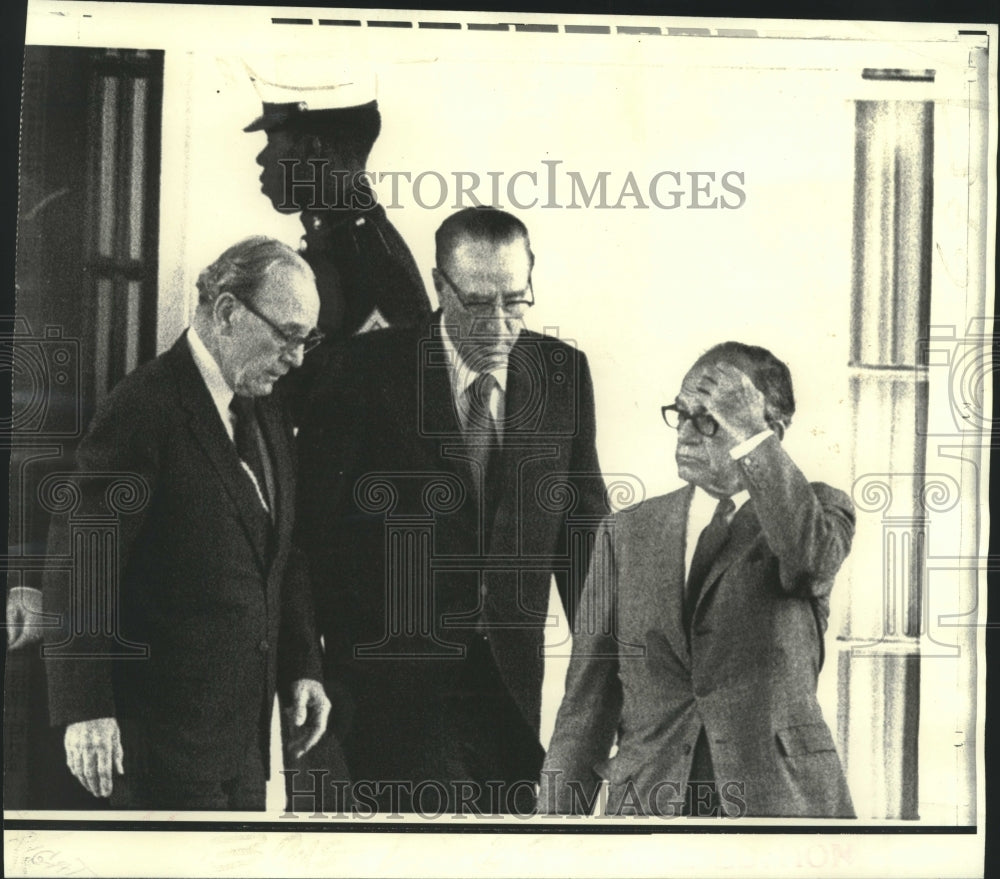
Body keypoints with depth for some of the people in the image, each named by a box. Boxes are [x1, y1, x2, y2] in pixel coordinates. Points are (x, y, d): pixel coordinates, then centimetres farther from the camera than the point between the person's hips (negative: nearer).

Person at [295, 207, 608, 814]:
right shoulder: (372, 369, -8)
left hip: (511, 677, 4)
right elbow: (314, 517, -5)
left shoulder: (564, 373, 2)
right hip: (393, 668, -3)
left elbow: (583, 522, 9)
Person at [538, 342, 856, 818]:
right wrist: (556, 813, 0)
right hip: (646, 799, 2)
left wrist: (751, 438, -25)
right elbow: (586, 700, 6)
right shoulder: (627, 533, 8)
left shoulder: (814, 509, 3)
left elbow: (812, 554, -24)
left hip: (779, 796, -2)